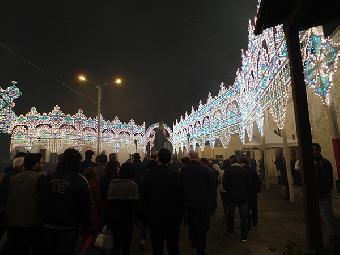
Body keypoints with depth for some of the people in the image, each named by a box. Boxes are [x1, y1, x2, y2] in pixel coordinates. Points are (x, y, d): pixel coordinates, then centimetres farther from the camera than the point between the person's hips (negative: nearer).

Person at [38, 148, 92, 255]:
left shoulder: (47, 178, -1)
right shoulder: (80, 181, -16)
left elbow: (41, 202, 7)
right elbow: (86, 206, -12)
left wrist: (44, 219, 18)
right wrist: (85, 225, 0)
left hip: (49, 226, 5)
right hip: (69, 227, -5)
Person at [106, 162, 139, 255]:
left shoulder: (112, 182, -1)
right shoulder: (132, 184, -14)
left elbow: (109, 200, 0)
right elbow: (134, 203, -17)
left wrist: (109, 216, 7)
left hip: (112, 217, 4)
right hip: (126, 217, -4)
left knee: (116, 242, 22)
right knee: (126, 243, 14)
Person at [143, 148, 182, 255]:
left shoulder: (150, 175, -11)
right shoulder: (175, 175, -14)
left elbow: (145, 196, -2)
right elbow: (179, 197, -8)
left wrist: (149, 212, 12)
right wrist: (179, 214, 5)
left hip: (154, 215, 1)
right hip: (172, 216, 0)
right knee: (173, 246, 17)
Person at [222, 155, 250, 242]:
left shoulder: (228, 171, -13)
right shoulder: (244, 171, -7)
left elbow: (224, 184, -13)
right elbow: (248, 184, -2)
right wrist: (246, 194, 11)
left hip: (232, 196, -1)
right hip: (243, 197, 1)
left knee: (231, 215, 17)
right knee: (244, 216, 11)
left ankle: (230, 232, 31)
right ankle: (244, 236, 16)